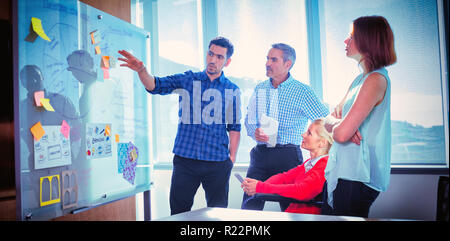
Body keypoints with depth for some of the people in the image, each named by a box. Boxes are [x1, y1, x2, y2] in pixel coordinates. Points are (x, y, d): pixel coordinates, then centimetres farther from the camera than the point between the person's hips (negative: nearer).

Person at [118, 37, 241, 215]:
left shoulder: (232, 91, 7)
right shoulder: (187, 80, 5)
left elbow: (234, 127, 10)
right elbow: (155, 85, -6)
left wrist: (232, 156, 3)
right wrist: (141, 70, -26)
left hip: (218, 162, 1)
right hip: (185, 159, 0)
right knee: (179, 211, 5)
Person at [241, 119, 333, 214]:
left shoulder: (325, 165, -14)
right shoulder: (309, 163, 15)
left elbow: (302, 191, -25)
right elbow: (284, 177, 8)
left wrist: (261, 188, -22)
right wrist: (259, 184, -11)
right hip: (291, 212, 8)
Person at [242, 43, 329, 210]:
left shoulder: (302, 91, -2)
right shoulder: (259, 89, 12)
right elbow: (249, 120, 16)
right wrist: (255, 132, -4)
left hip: (288, 156, -3)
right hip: (259, 154, 4)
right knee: (249, 207, -1)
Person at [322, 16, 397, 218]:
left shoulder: (376, 79, -16)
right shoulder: (360, 79, 14)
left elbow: (341, 134, -24)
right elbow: (329, 120, 13)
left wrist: (338, 127, -1)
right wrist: (338, 122, -10)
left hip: (356, 177, -9)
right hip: (340, 171, 9)